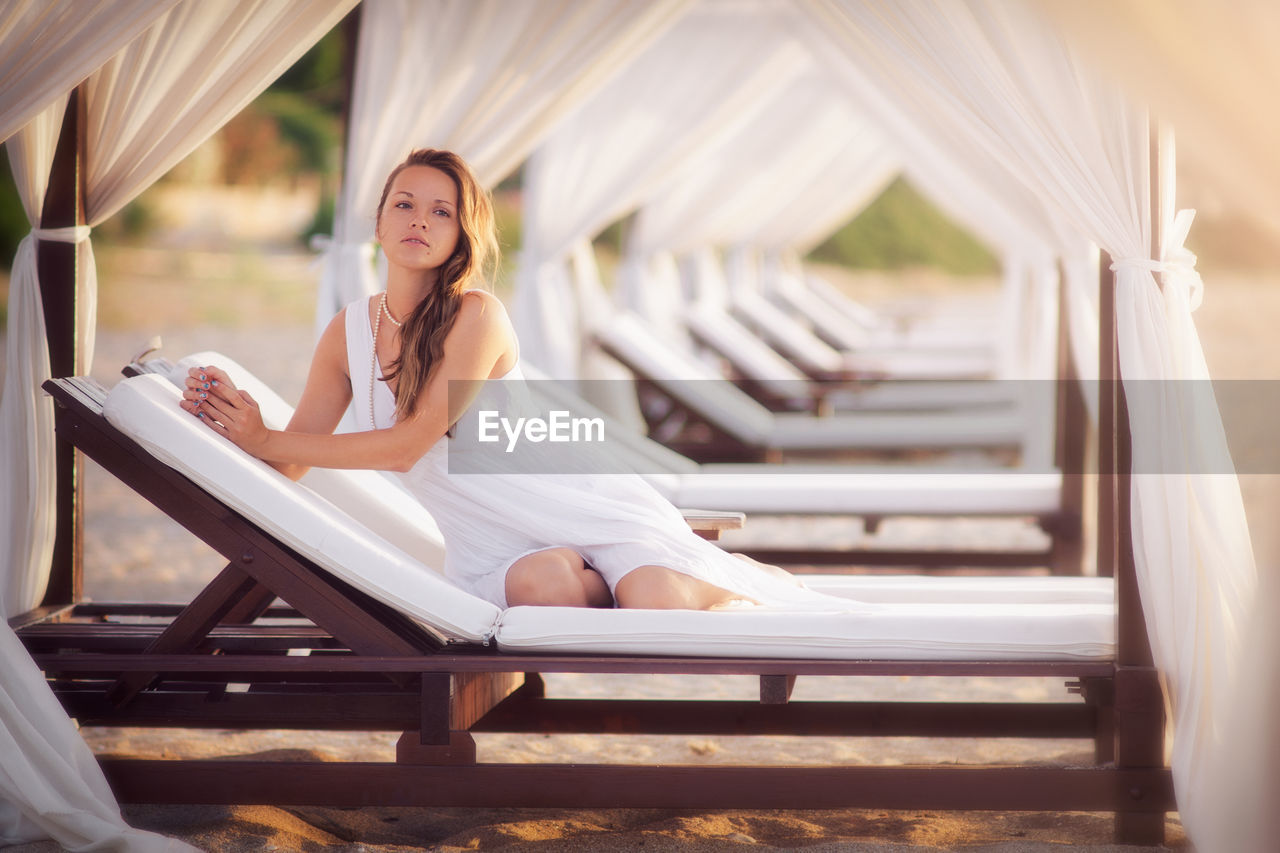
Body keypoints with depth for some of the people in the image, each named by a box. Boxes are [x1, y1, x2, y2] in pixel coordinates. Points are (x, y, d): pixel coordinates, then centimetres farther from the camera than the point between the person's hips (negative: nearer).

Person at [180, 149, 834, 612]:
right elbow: (288, 465, 4)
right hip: (490, 547, 3)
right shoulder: (348, 332, 1)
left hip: (582, 504, -3)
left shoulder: (477, 316, -17)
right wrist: (227, 416, -17)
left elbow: (407, 444, -21)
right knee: (543, 584, -34)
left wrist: (264, 438, -20)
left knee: (656, 599, -30)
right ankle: (608, 587, 1)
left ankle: (731, 585, 7)